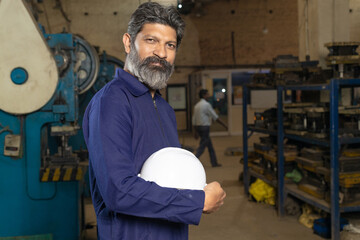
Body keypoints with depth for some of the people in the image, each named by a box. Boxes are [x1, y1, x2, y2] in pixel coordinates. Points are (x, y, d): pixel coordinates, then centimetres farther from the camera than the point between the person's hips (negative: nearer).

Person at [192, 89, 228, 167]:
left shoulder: (197, 105, 13)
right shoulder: (206, 104, -12)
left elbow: (194, 119, 13)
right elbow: (215, 117, -11)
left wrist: (196, 131, 17)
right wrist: (224, 124, -3)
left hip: (198, 126, 8)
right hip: (205, 127, -8)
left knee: (210, 145, 15)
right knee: (202, 146, -6)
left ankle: (214, 163, 20)